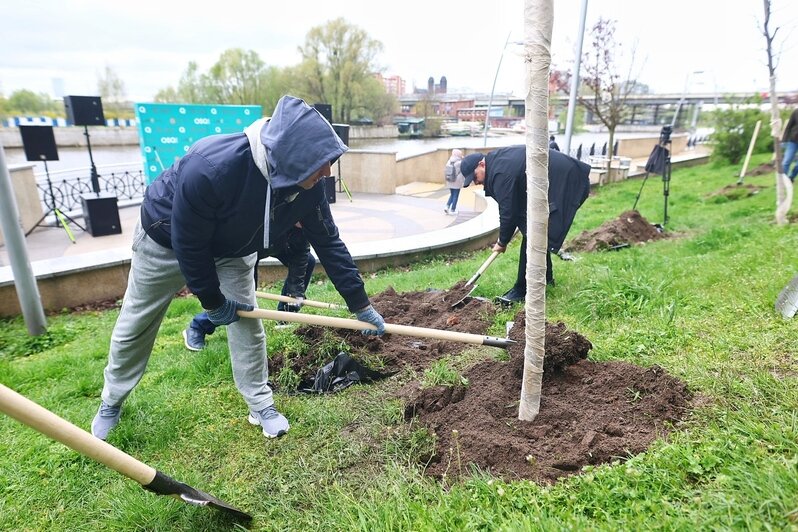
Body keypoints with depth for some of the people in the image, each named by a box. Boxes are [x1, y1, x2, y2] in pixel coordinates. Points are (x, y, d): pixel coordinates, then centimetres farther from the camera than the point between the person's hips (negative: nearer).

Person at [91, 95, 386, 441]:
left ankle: (261, 406, 18)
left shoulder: (308, 186, -27)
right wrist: (212, 300, -16)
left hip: (231, 250, 4)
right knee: (134, 327, 12)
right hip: (166, 241, -3)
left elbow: (329, 244, -16)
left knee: (247, 325, -2)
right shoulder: (210, 168, -43)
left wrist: (361, 305, -13)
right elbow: (188, 244, -30)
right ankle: (111, 403, 38)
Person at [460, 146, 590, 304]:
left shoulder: (501, 173, -24)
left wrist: (502, 242, -5)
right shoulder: (497, 159, 9)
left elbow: (508, 212, -19)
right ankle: (546, 277, 33)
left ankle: (522, 290, -3)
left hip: (565, 184, -11)